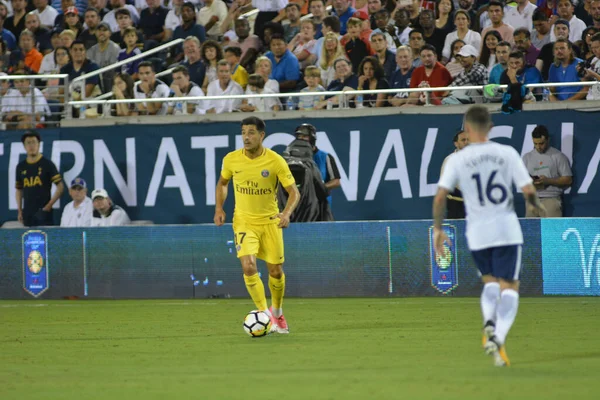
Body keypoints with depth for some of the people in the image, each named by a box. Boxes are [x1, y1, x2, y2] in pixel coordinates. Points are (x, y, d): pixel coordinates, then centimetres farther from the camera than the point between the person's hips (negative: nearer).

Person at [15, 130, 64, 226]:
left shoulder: (47, 164, -1)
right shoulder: (21, 167, 12)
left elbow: (60, 187, -3)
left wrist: (49, 205, -10)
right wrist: (19, 211, 10)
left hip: (43, 212, -4)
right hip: (27, 214, 4)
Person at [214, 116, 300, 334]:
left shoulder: (275, 161, -13)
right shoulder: (231, 160, -6)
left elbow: (294, 192, -10)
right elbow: (222, 183, 14)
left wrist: (286, 213, -28)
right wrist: (219, 208, 0)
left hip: (270, 221, 0)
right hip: (244, 220, 0)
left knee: (276, 271, 7)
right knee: (248, 266, -20)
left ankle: (277, 311, 34)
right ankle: (264, 314, -12)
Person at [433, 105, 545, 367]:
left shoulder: (457, 160, -2)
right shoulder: (507, 154, -3)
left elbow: (440, 196, -9)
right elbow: (528, 191, -6)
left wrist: (437, 229, 3)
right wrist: (537, 205, 17)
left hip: (477, 232, 1)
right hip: (507, 229, -1)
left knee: (490, 281, 22)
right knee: (509, 286, 4)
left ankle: (489, 322, -6)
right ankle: (499, 337, -18)